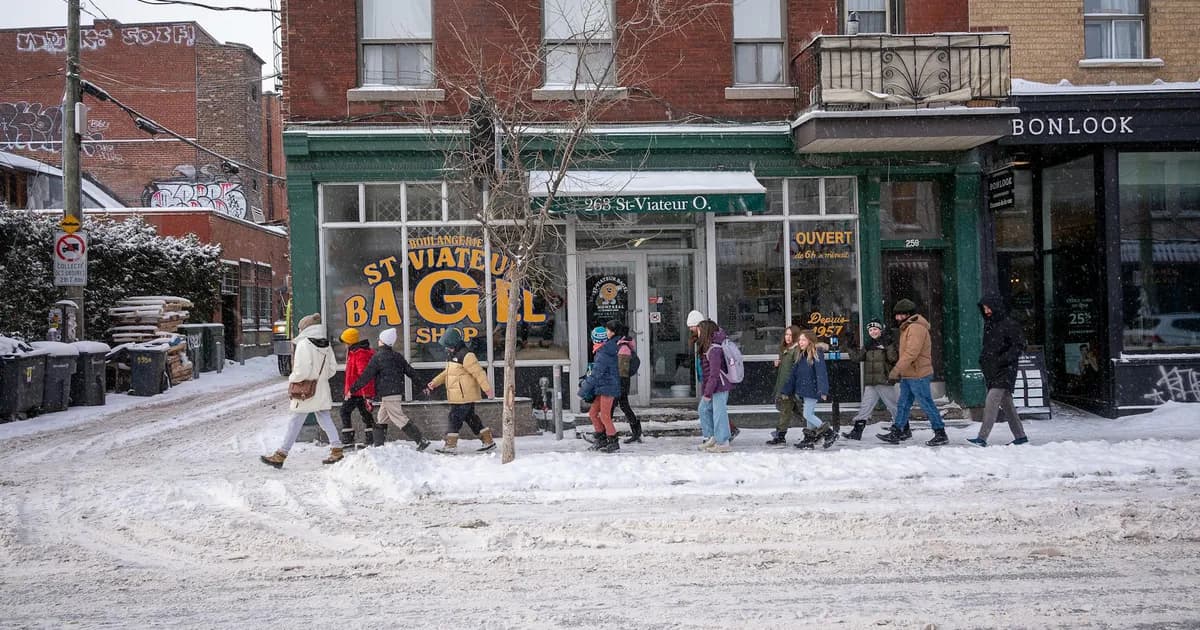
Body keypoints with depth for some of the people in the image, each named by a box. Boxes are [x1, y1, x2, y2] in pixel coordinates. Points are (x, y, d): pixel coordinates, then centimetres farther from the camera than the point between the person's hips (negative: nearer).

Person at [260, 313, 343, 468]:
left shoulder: (304, 344, -18)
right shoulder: (326, 345, 4)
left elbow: (302, 371, -22)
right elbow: (333, 369, 9)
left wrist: (291, 378, -4)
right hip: (322, 390, 7)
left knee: (295, 423, 0)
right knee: (325, 420, 14)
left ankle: (280, 456, 6)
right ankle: (336, 450, 13)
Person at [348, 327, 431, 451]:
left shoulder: (378, 357, -10)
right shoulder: (398, 356, 11)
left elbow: (366, 376, -11)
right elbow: (411, 372, 14)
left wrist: (353, 389, -5)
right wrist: (421, 386, 21)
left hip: (388, 394, -8)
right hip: (398, 393, 8)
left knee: (399, 419, -8)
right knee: (382, 420, 16)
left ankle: (421, 441, -12)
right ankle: (378, 445, 18)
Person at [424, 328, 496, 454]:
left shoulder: (466, 356, -16)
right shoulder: (453, 356, 16)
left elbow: (479, 372, -19)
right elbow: (445, 374, 25)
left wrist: (487, 389, -21)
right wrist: (432, 385, 19)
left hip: (465, 395, -10)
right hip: (457, 396, 10)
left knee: (455, 418, -6)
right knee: (470, 418, 12)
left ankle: (450, 445, 1)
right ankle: (488, 441, 18)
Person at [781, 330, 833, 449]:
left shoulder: (816, 354, -13)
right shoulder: (801, 355, 12)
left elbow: (821, 373, -21)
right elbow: (794, 374, 16)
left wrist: (823, 391, -30)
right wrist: (786, 390, 16)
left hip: (812, 390, -8)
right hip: (804, 390, 8)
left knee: (808, 414, -8)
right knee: (809, 415, 13)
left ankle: (830, 434, 0)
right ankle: (809, 440, 20)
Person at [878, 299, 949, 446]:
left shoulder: (916, 328, -17)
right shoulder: (907, 328, 17)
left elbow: (911, 352, -26)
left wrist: (897, 369, -26)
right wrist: (899, 370, 18)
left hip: (917, 375, -11)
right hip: (908, 375, 11)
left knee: (927, 404, -4)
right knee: (903, 404, 11)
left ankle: (940, 434, 3)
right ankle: (896, 433, 15)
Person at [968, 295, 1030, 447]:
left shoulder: (1010, 324, -10)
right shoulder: (988, 325, 15)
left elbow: (1019, 346, -13)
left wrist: (1002, 360, -21)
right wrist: (983, 360, 10)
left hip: (1004, 372, -8)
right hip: (991, 372, 9)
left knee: (991, 402, -16)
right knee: (1006, 404, 11)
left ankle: (982, 438, -19)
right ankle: (1020, 437, 18)